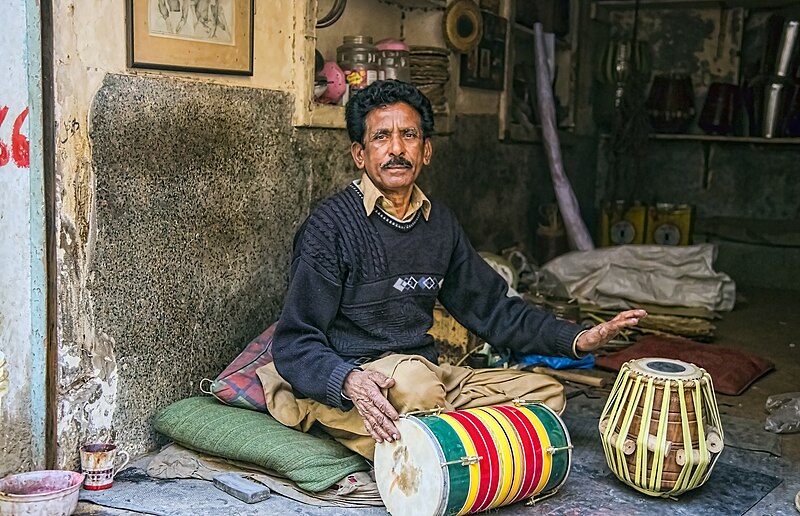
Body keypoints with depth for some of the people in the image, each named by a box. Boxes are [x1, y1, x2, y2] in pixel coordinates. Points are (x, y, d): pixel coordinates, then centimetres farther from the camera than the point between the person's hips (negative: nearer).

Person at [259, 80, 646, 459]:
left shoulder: (440, 224, 11)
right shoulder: (329, 227, -9)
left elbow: (490, 306, 18)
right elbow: (295, 343, -13)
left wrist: (577, 339, 6)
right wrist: (349, 381, -35)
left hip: (426, 372, 7)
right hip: (343, 386, -7)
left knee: (544, 391, -4)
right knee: (413, 381, -38)